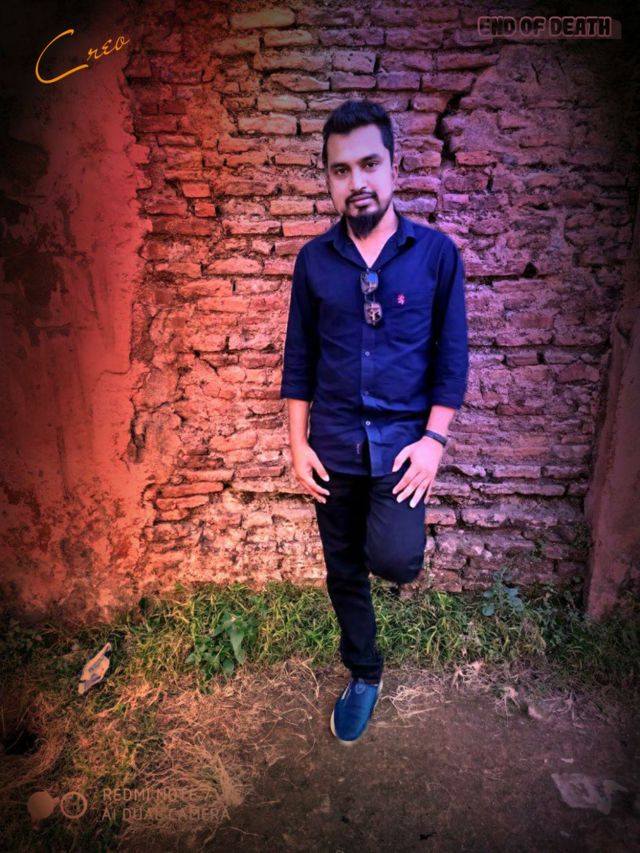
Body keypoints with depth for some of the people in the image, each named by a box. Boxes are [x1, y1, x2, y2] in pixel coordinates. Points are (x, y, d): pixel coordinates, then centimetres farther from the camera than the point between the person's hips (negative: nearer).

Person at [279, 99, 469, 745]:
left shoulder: (436, 252, -3)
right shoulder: (314, 259, 2)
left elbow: (451, 355, -2)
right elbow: (299, 358, 5)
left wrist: (433, 439, -10)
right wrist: (298, 443, 0)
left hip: (403, 438, -2)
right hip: (334, 443, 3)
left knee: (394, 561, -20)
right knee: (344, 572, 14)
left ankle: (393, 530, 18)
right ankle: (364, 676, 39)